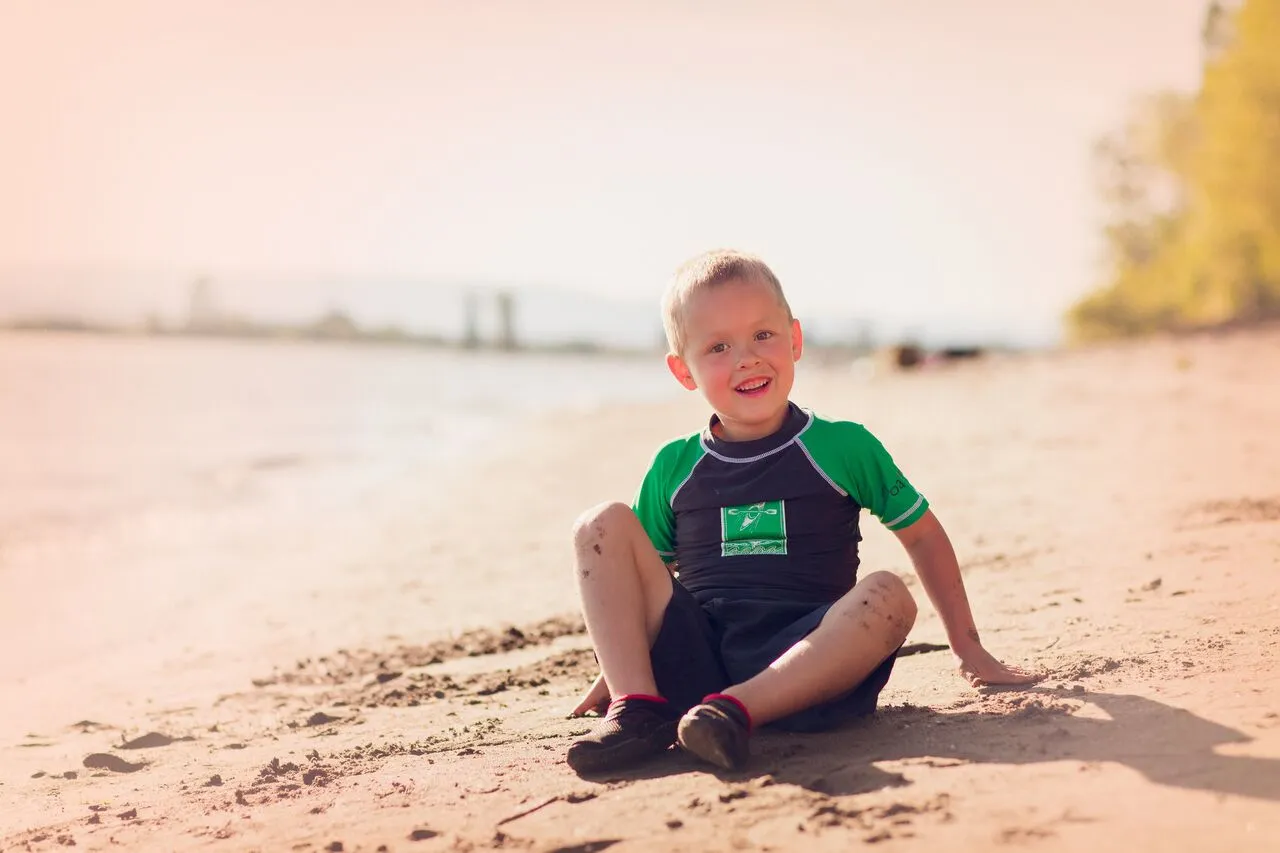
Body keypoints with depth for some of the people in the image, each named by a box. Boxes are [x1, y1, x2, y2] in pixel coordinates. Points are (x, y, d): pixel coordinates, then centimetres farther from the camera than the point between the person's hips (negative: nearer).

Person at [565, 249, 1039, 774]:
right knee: (602, 526, -12)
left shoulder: (843, 448, 6)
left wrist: (968, 650, 15)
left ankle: (738, 709, -39)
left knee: (888, 597, -31)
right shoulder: (674, 468, 11)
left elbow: (922, 535, 14)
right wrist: (615, 667, 13)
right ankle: (639, 708, -25)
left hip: (800, 664, -2)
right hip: (692, 661, 2)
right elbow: (644, 575, 20)